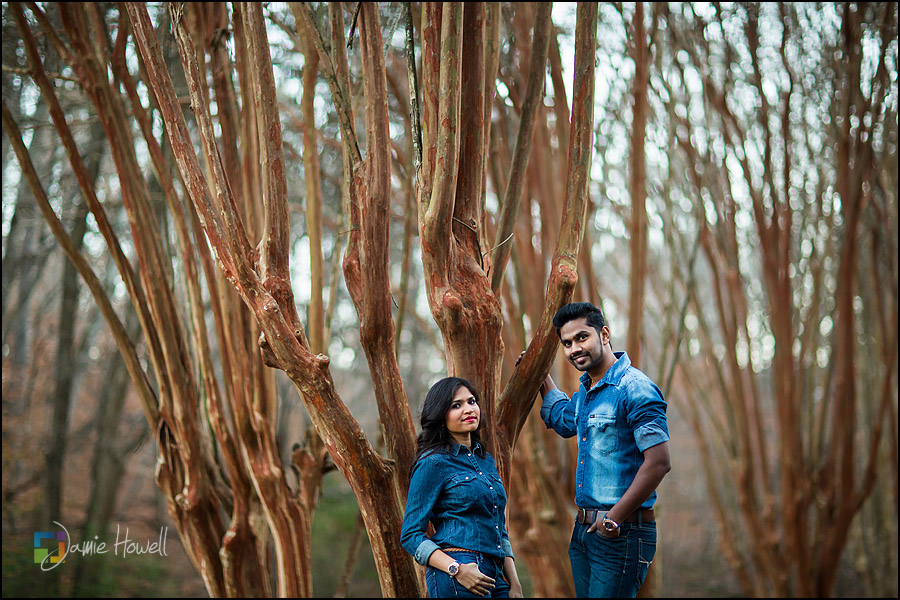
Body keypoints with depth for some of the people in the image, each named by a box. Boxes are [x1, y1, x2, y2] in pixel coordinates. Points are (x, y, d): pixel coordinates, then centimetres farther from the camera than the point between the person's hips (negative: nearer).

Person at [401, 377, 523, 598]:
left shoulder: (486, 460, 16)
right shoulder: (434, 463, -5)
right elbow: (411, 535, -8)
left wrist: (513, 582, 11)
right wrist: (457, 570, -18)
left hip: (495, 576, 7)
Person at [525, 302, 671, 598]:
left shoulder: (635, 389, -15)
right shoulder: (585, 390, 14)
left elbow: (658, 462, -22)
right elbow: (565, 422, 38)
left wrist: (615, 518, -19)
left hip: (622, 537, -9)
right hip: (583, 530, 9)